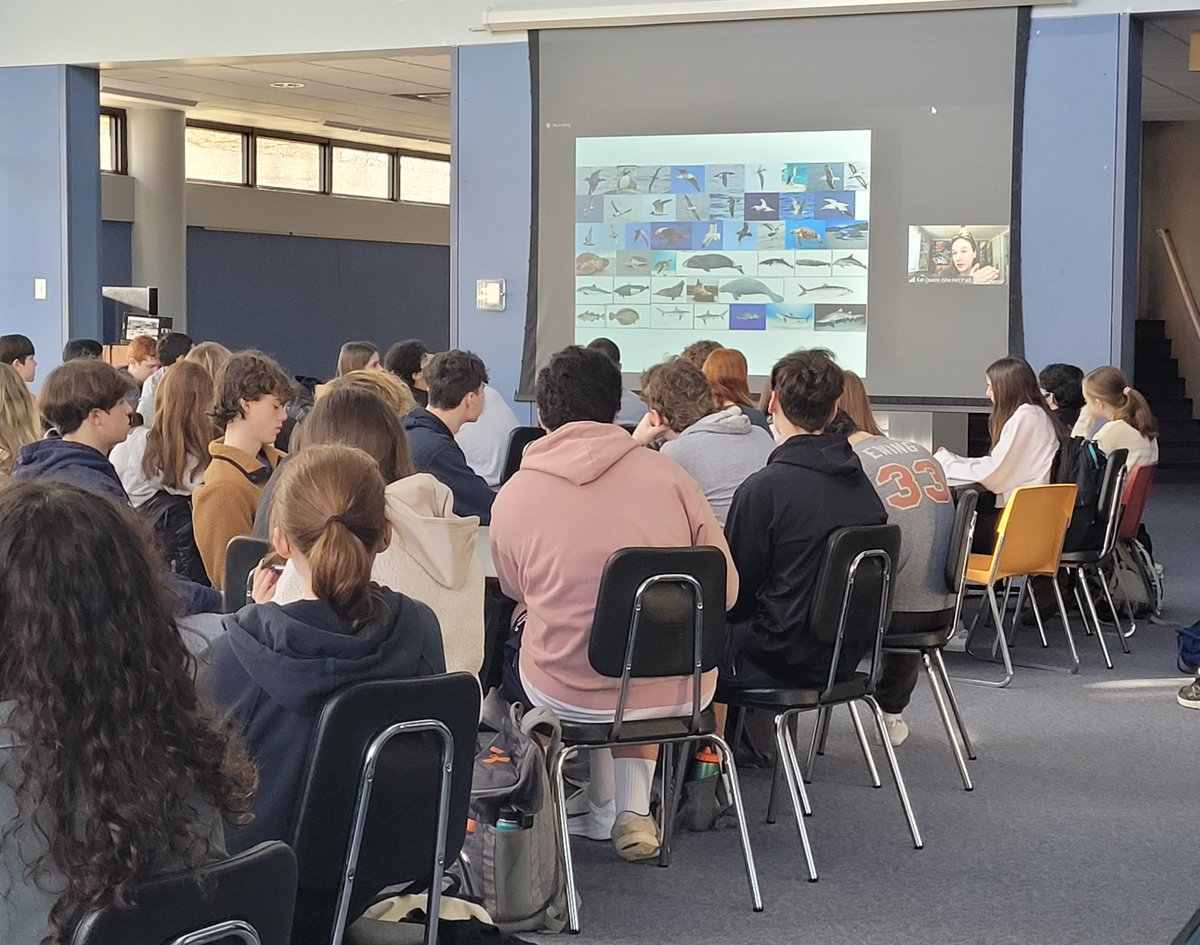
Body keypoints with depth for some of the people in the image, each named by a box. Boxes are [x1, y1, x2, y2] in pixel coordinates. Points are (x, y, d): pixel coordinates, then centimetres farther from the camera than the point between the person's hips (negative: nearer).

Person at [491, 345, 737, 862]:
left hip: (566, 698, -1)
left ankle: (602, 811, 35)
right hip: (677, 696, 1)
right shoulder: (668, 474, -7)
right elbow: (726, 589, -2)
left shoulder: (512, 496, -6)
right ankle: (634, 811, 23)